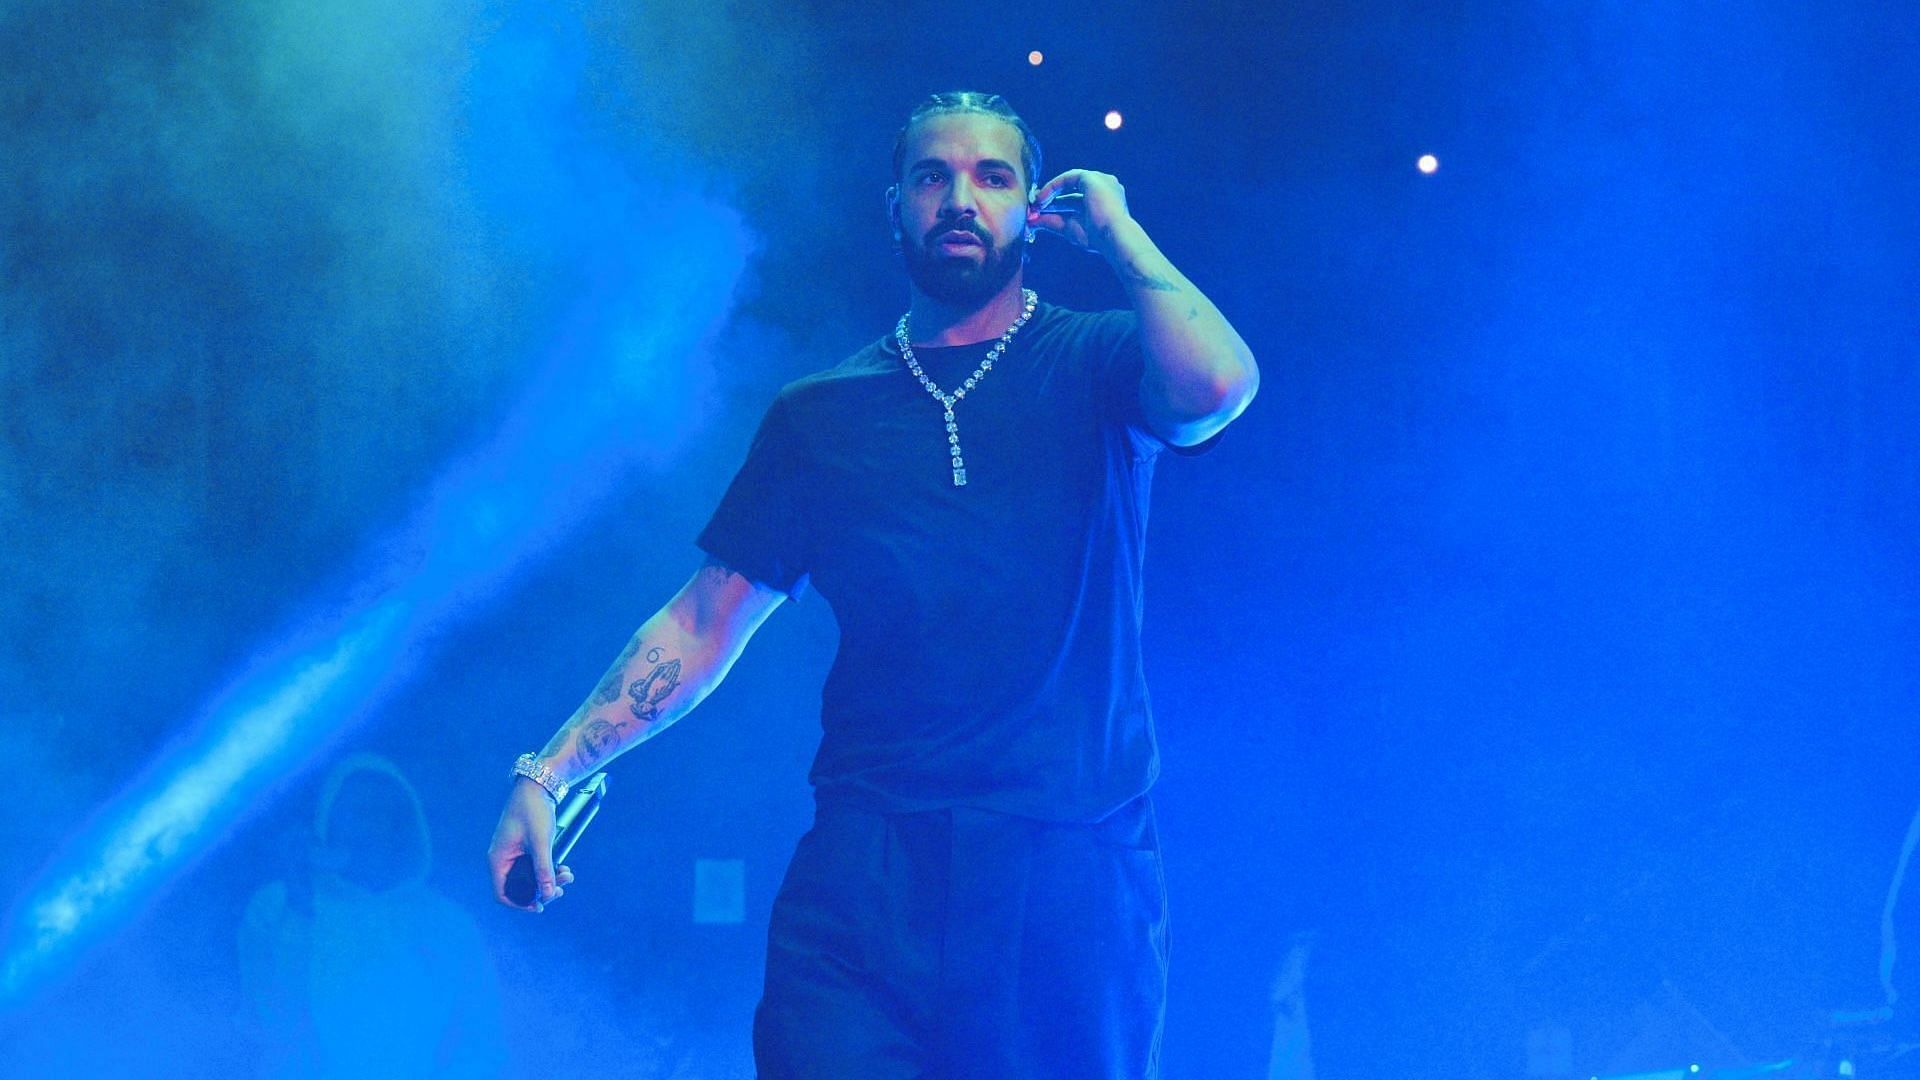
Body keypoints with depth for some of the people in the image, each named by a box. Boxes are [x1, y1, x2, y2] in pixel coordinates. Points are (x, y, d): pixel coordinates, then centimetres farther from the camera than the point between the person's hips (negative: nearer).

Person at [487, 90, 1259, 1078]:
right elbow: (704, 625, 13)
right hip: (866, 864, 2)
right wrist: (550, 772, 5)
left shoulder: (1095, 364, 6)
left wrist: (1118, 231, -4)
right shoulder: (821, 415, 13)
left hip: (1069, 870, -1)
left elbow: (1218, 386, -18)